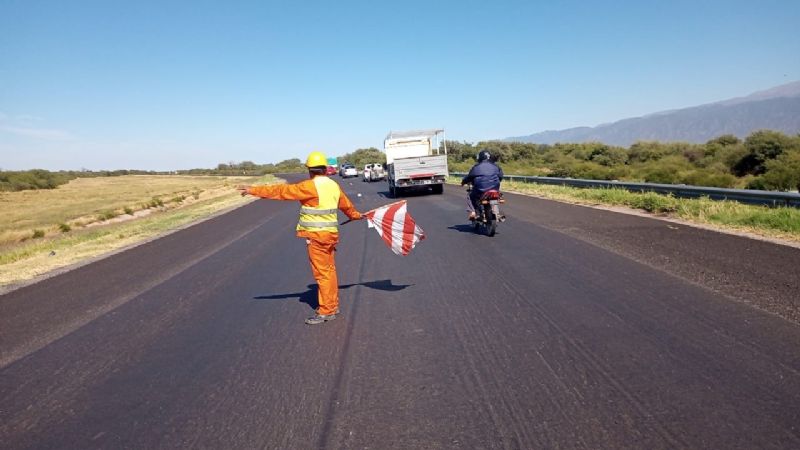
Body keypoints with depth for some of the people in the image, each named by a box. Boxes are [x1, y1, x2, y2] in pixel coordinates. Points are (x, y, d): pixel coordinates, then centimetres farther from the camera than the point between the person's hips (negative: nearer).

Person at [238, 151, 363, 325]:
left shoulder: (311, 186, -16)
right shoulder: (333, 185, 9)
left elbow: (283, 191, -16)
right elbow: (346, 204, 26)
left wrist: (255, 190, -11)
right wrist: (355, 214, 47)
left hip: (316, 237, -8)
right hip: (329, 234, 8)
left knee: (322, 273, -2)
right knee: (329, 270, 16)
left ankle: (326, 312, 5)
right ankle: (332, 306, 28)